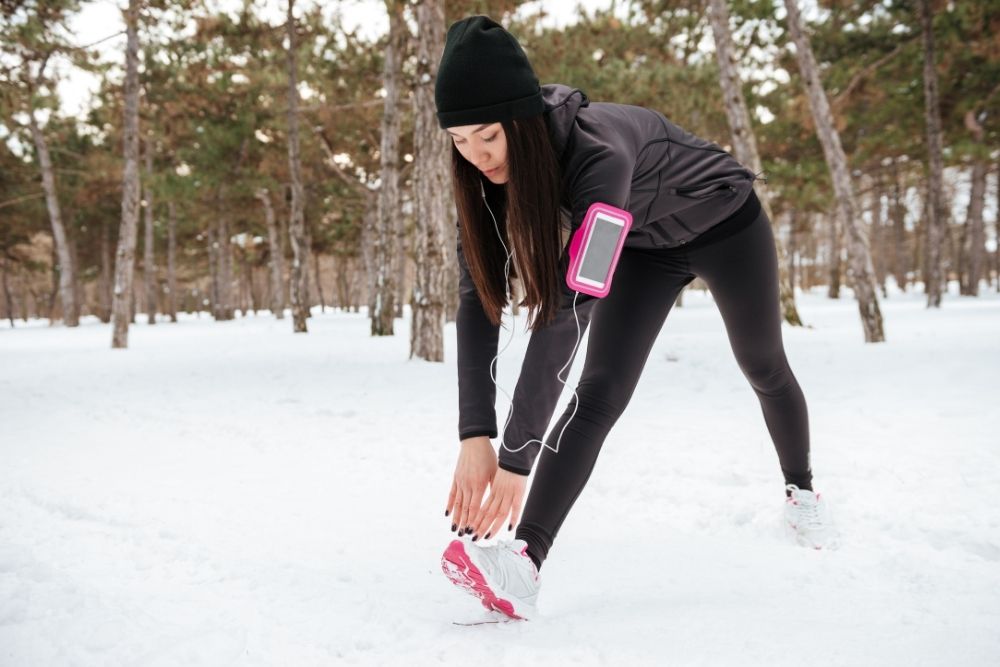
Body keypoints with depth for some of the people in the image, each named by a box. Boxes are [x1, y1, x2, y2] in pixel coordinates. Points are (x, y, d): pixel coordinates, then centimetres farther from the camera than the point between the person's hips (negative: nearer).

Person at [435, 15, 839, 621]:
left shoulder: (599, 151, -43)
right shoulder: (491, 174, -23)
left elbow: (567, 309, -48)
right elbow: (480, 302, -25)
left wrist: (516, 457, -48)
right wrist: (475, 436, -34)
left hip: (725, 222, -3)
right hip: (644, 245, 4)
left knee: (765, 369, 16)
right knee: (600, 390, -18)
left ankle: (802, 491, 44)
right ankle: (525, 562, -26)